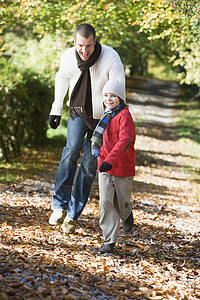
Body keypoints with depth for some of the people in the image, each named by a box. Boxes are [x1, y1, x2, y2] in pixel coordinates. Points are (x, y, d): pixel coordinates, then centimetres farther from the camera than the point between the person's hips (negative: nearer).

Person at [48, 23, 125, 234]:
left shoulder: (111, 57, -25)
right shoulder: (68, 57, -13)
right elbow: (62, 78, 8)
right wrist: (56, 110, 12)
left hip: (102, 116, -2)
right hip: (78, 111, 2)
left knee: (89, 165, -2)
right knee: (72, 149, -23)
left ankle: (73, 214, 10)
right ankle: (60, 205, -18)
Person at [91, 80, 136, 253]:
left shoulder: (124, 116, -15)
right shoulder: (107, 116, 10)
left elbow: (125, 140, -30)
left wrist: (111, 159, -41)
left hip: (123, 167, -5)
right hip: (105, 167, 5)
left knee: (122, 204, 10)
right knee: (106, 202, -7)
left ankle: (127, 214, 48)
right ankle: (109, 242, -4)